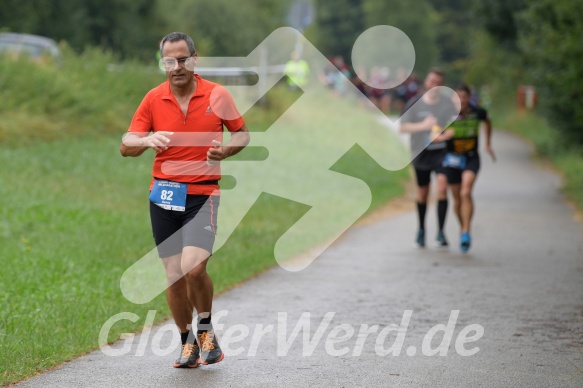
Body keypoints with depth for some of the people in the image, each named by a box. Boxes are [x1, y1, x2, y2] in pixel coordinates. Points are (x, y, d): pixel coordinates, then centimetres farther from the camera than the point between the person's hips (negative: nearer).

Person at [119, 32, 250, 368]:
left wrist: (225, 150, -12)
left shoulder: (217, 95, -1)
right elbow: (126, 146, 0)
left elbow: (243, 133, 10)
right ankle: (188, 343, 22)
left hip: (203, 194, -2)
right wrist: (148, 140, -23)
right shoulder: (153, 99, 2)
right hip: (164, 195, 3)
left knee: (194, 268, -19)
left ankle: (206, 329, 6)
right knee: (174, 275, 4)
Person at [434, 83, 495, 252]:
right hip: (452, 159, 1)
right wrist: (442, 136, -39)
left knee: (466, 193, -20)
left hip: (471, 158, 0)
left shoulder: (478, 112, -9)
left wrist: (488, 144, 19)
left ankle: (466, 234, -20)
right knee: (457, 198, 8)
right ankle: (463, 229, 31)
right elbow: (433, 135, -18)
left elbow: (487, 122, 16)